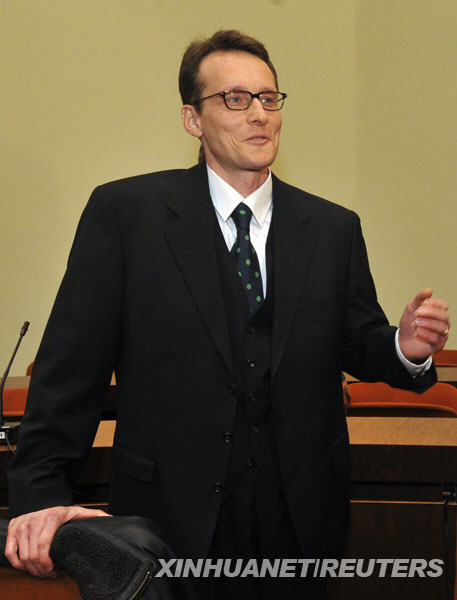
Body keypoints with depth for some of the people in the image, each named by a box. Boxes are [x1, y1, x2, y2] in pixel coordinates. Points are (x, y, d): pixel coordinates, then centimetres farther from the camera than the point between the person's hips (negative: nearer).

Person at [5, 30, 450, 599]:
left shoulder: (335, 229, 7)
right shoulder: (123, 211, -4)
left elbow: (358, 344, 11)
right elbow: (73, 360, -8)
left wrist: (404, 349, -13)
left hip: (300, 516, 3)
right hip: (175, 518, -3)